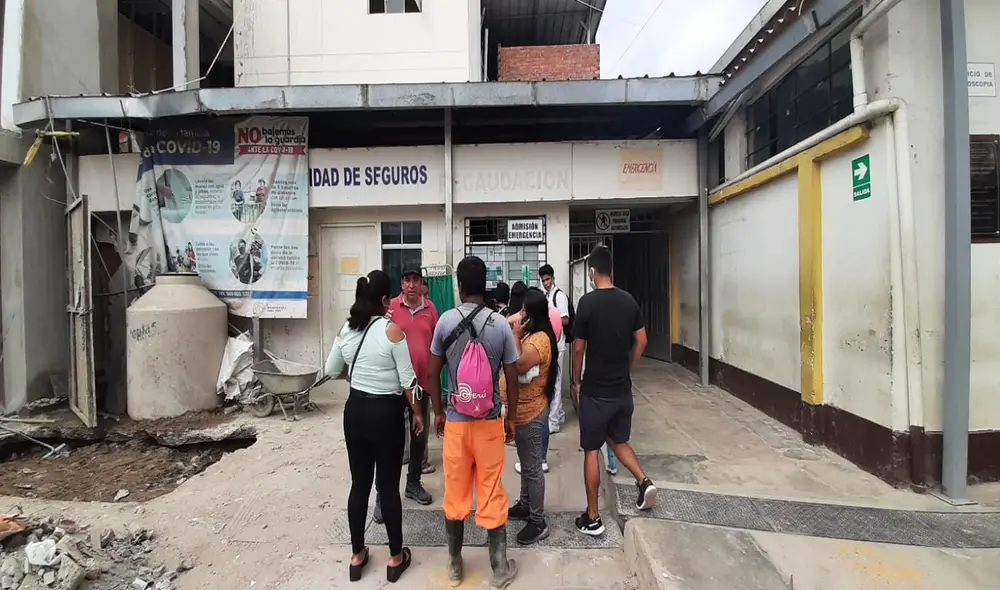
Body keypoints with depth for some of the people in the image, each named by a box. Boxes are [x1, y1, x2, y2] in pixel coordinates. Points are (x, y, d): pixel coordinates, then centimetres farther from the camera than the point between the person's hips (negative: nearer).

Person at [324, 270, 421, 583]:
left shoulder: (346, 329, 0)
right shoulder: (392, 330, -17)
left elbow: (332, 370, 12)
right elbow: (407, 380, -14)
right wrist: (417, 413, -1)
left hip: (354, 409, 5)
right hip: (386, 412, -5)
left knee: (359, 483, 17)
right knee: (389, 486, 9)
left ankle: (357, 556, 32)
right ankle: (396, 557, 25)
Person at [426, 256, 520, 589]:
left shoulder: (446, 321, -8)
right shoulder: (501, 325, -9)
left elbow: (432, 374, -2)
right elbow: (512, 378, -4)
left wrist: (438, 413, 12)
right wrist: (511, 417, 10)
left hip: (455, 421, 1)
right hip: (490, 422, 0)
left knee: (455, 494, 15)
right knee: (492, 494, 12)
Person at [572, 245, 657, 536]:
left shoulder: (588, 302, -15)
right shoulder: (629, 300, 1)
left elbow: (578, 349, -11)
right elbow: (641, 343, 7)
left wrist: (577, 382, 2)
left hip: (595, 390, -5)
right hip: (623, 389, 5)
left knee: (591, 450, 7)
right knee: (618, 440, 27)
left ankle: (592, 518, 16)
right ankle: (644, 481, 11)